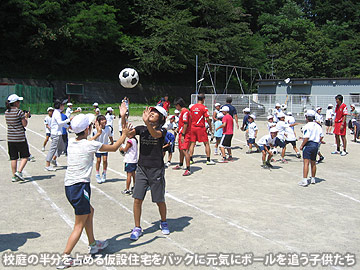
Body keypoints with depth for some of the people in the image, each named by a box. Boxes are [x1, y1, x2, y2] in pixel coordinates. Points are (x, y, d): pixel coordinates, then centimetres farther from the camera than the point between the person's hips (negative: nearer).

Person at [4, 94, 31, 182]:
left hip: (10, 138, 6)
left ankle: (14, 176, 14)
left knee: (13, 158, 11)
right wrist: (26, 117, 7)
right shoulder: (19, 112, -12)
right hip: (20, 138, -6)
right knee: (25, 156, 5)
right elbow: (24, 124, -10)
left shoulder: (6, 112, 8)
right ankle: (19, 171, -10)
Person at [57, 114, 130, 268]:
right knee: (79, 225, 2)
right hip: (80, 187, -8)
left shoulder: (71, 142, 5)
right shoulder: (91, 145, -13)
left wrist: (98, 134, 42)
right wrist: (124, 134, 16)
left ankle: (93, 245, 37)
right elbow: (114, 148, 1)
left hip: (68, 186, 8)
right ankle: (65, 258, 2)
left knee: (89, 211, 26)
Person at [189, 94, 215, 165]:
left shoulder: (192, 107, 6)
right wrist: (210, 127, 1)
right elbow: (207, 119, -11)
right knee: (206, 143, 4)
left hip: (193, 127, 5)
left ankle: (190, 159, 13)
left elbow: (190, 118, 10)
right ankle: (208, 160, 3)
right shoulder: (204, 108, -9)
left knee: (192, 143, 11)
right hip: (201, 127, -5)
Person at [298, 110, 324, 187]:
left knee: (306, 163, -10)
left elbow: (306, 138, -19)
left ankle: (304, 180, -16)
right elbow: (321, 136, 8)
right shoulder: (318, 126, 8)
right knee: (313, 163, 19)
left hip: (308, 144, -7)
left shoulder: (307, 126, -13)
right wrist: (320, 141, 26)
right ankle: (313, 179, 31)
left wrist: (302, 146, -10)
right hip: (316, 145, 7)